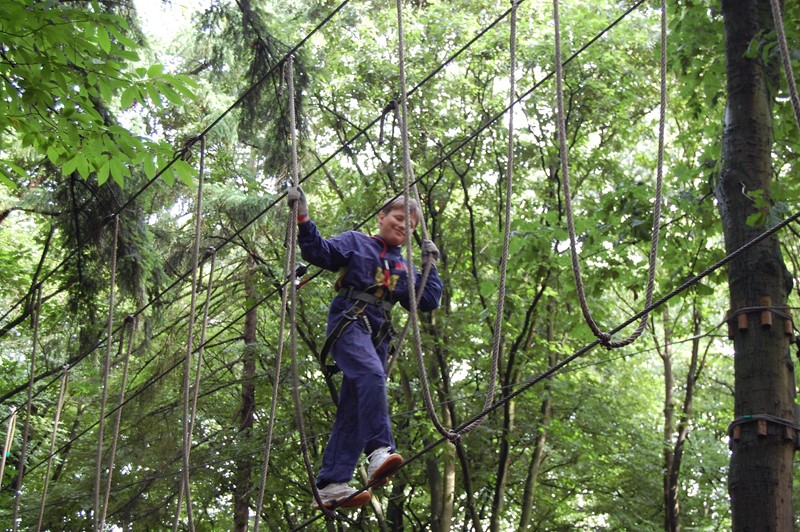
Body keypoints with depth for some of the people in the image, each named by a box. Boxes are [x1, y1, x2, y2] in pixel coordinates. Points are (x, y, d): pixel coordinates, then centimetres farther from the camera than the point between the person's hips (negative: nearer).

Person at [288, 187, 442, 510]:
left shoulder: (403, 267, 27)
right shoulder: (356, 242, 13)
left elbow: (427, 302, 20)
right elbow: (319, 252, -2)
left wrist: (430, 266, 18)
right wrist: (303, 220, -13)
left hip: (378, 336, 6)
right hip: (348, 323, -6)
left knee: (353, 411, -2)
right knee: (371, 374, -34)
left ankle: (331, 486, -6)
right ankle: (380, 451, -45)